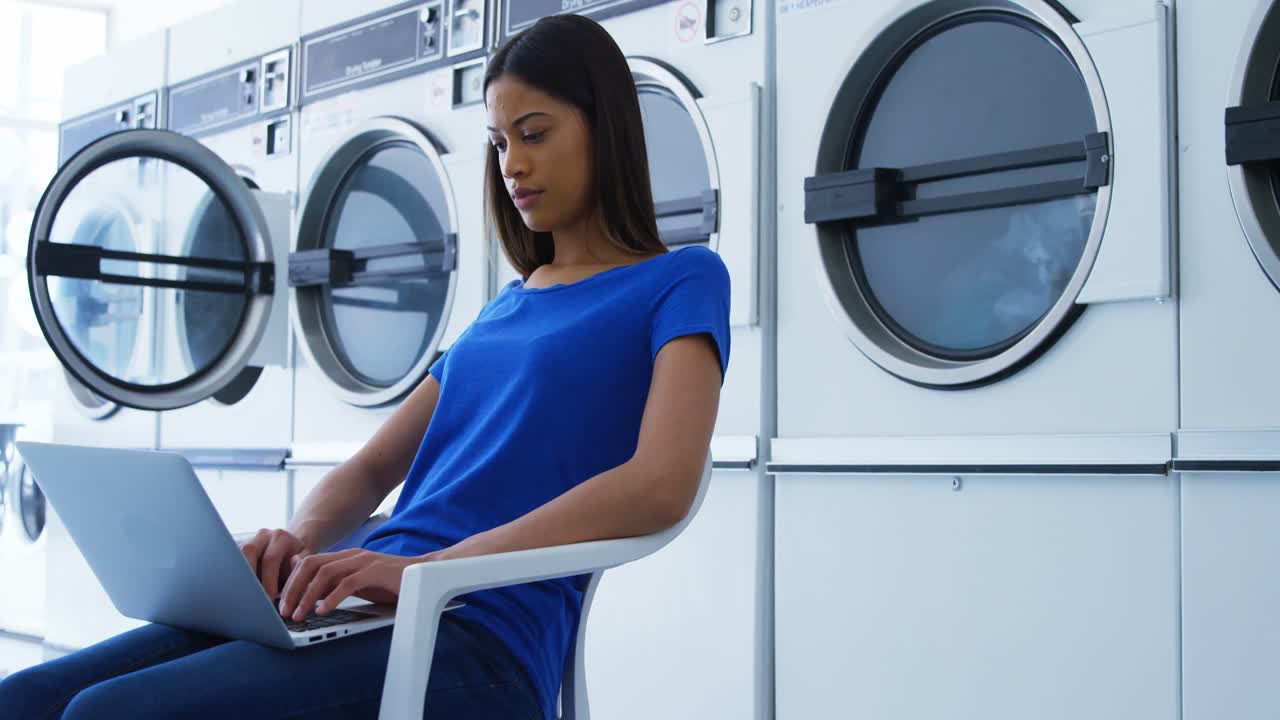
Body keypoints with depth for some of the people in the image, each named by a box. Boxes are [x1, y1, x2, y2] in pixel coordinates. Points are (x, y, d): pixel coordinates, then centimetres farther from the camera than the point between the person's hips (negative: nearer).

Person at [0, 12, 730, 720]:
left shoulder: (679, 281, 4)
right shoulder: (508, 306, 25)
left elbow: (662, 485, -14)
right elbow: (375, 466, 22)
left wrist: (424, 564, -21)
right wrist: (303, 541, -3)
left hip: (477, 632, -7)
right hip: (364, 607, 7)